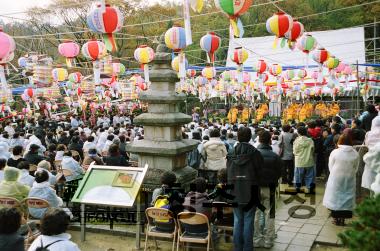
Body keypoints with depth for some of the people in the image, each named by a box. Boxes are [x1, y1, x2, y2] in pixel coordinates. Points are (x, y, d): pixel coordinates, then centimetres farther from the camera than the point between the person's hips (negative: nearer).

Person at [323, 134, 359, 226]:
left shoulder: (335, 152, -14)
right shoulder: (355, 154, -9)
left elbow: (330, 167, -6)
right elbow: (355, 168, -2)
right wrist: (348, 173, 13)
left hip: (336, 179, -1)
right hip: (349, 180, 1)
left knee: (335, 197, 11)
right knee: (347, 197, 12)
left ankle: (336, 218, 18)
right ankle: (342, 219, 16)